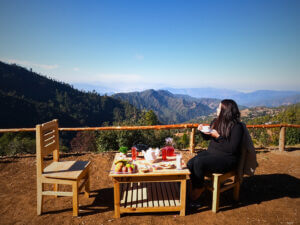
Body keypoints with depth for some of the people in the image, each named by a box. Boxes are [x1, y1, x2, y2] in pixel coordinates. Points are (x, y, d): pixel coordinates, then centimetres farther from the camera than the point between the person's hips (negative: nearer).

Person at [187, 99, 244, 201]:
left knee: (199, 162, -28)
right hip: (211, 152, 7)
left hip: (226, 158, -7)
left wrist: (218, 136, -23)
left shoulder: (237, 127, -13)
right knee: (190, 163, -18)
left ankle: (199, 188, -2)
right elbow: (207, 137, 22)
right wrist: (202, 130, 1)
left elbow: (232, 149, -19)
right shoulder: (216, 121, 8)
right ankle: (194, 188, 2)